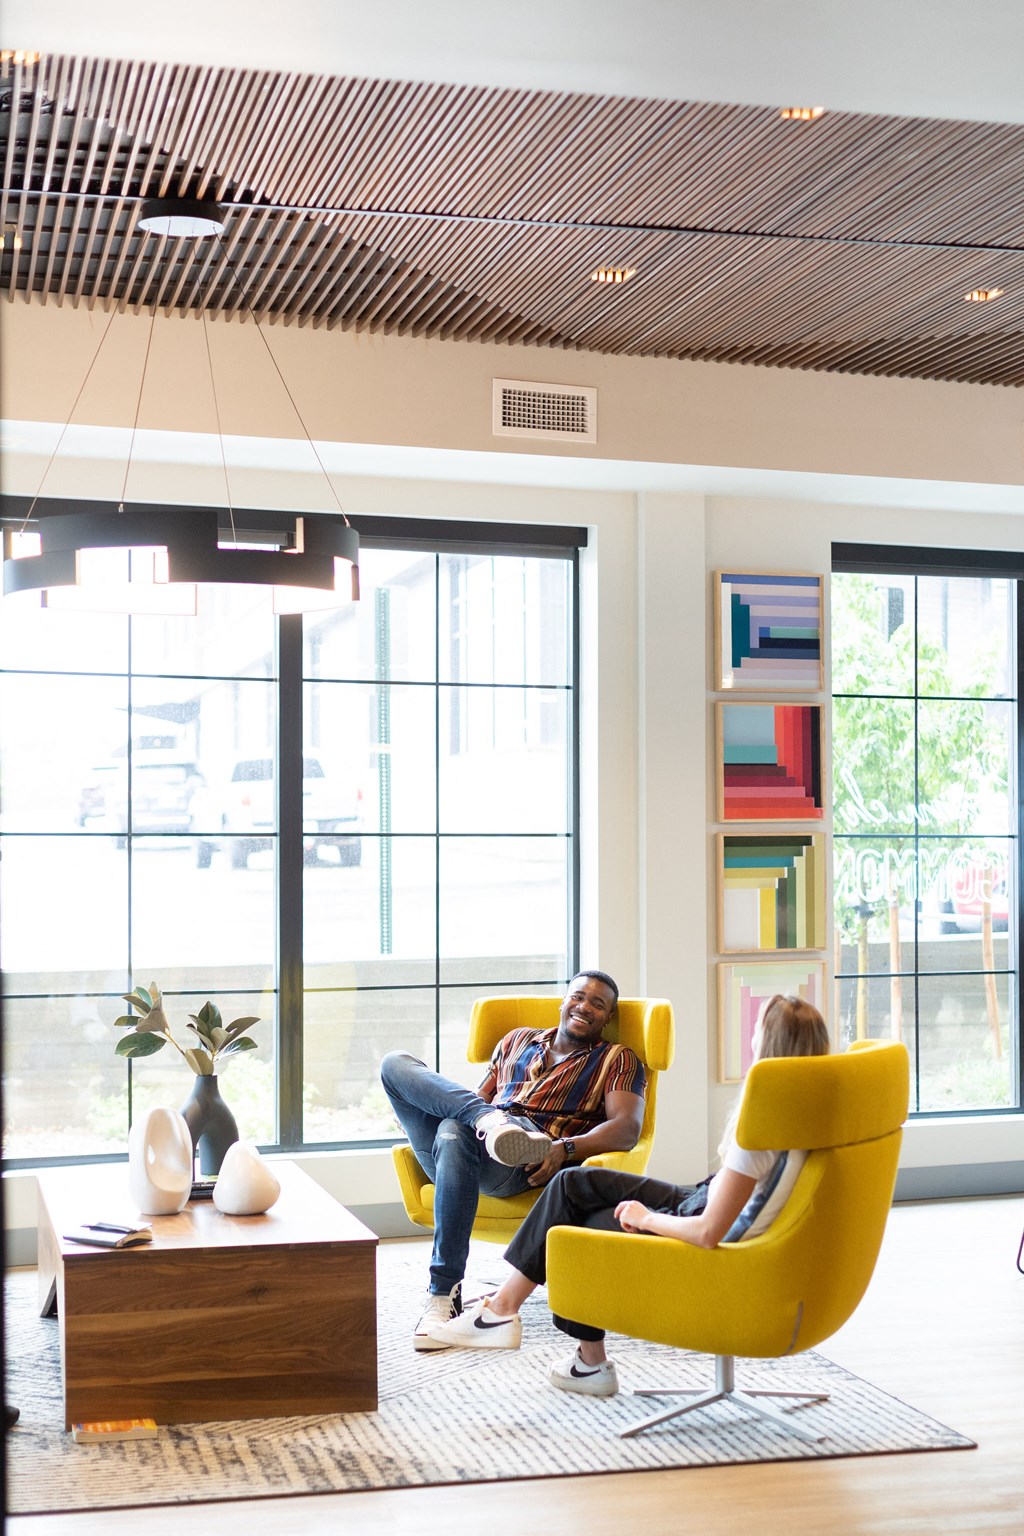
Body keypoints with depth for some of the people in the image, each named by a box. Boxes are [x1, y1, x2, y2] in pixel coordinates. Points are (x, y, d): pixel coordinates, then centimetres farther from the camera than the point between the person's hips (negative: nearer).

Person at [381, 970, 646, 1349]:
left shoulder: (617, 1059, 16)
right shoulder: (518, 1041, 32)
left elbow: (627, 1129, -1)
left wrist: (566, 1148, -20)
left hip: (522, 1164, -5)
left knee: (454, 1132, -40)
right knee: (395, 1062, -16)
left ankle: (444, 1296, -36)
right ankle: (489, 1122, -37)